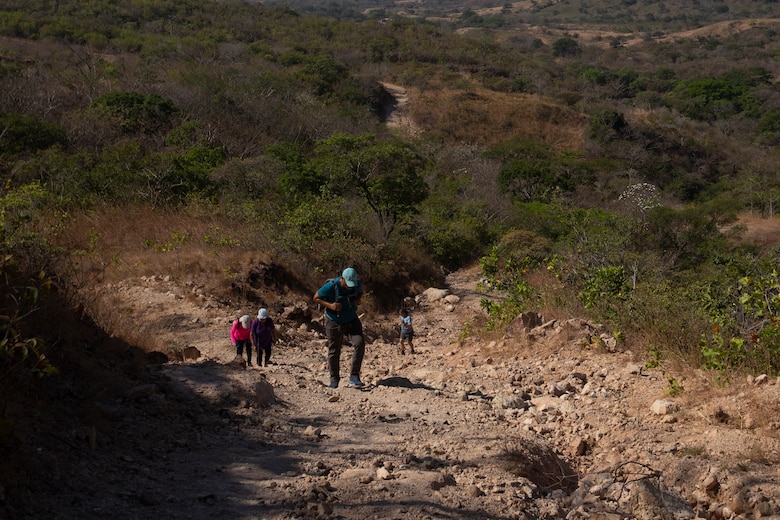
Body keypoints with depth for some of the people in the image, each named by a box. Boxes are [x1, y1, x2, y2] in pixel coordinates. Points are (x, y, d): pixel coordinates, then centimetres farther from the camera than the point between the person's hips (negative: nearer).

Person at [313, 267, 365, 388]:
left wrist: (358, 299, -10)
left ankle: (354, 376, -12)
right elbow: (316, 298, -13)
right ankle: (334, 379, 24)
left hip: (351, 320, 3)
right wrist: (330, 305, -27)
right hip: (334, 322, -3)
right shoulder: (331, 286, -25)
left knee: (360, 343, -18)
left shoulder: (357, 284, -12)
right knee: (334, 351, 5)